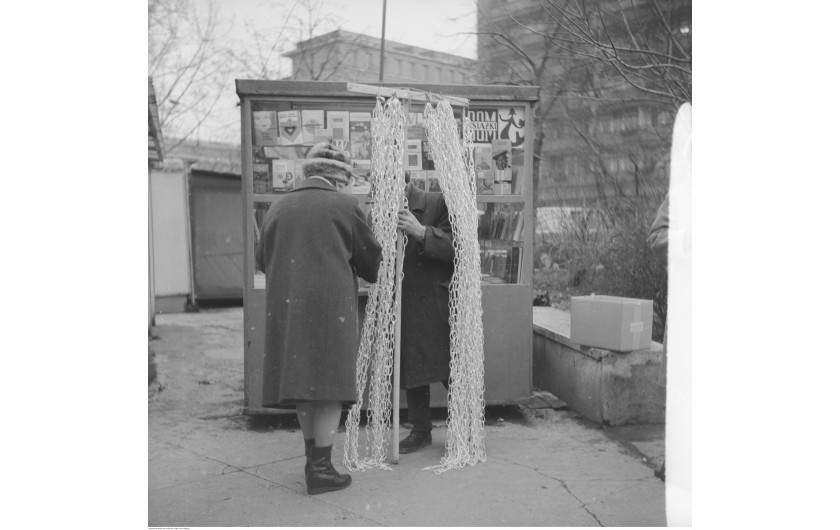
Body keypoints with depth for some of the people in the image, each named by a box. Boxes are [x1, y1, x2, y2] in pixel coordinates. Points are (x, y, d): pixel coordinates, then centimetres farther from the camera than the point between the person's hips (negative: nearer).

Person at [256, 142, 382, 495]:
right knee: (329, 384, 2)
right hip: (330, 304, -5)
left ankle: (313, 459, 25)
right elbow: (370, 258, 5)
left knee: (304, 384, 14)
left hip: (285, 307, 5)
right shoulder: (344, 205, -2)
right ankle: (320, 470, 5)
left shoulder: (278, 207, 9)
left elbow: (262, 259, 14)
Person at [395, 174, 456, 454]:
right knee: (411, 371, 11)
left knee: (450, 371, 1)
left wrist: (422, 232, -26)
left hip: (437, 304, -5)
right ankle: (420, 431, 26)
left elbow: (456, 247, -15)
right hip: (403, 307, 5)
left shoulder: (438, 203, -7)